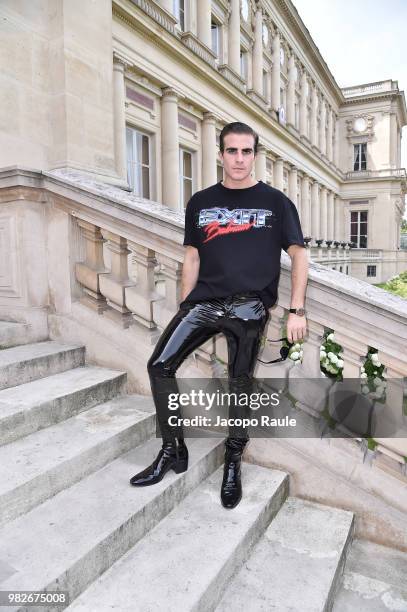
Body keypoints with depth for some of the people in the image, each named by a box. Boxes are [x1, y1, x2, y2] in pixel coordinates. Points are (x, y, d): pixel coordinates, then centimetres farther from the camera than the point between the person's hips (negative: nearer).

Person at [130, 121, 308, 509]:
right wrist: (183, 310, 9)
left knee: (239, 384, 0)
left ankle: (232, 463, 21)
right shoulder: (200, 202, 12)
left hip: (249, 305, -2)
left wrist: (297, 311, -5)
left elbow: (298, 254, 3)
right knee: (159, 366, -7)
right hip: (203, 301, 3)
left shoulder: (275, 201, 6)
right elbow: (192, 259, 13)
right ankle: (173, 451, 10)